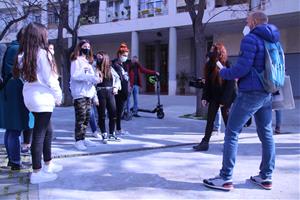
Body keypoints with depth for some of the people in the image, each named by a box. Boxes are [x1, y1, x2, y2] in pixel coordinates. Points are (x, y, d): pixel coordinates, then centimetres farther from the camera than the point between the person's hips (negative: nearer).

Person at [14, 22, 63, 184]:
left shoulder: (23, 54, 10)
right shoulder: (41, 53, -13)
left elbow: (23, 76, 9)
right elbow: (49, 79, -12)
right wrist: (58, 96, 1)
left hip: (30, 96, 8)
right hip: (42, 98, -8)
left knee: (48, 130, 18)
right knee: (39, 134, -4)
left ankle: (48, 164, 28)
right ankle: (36, 173, 3)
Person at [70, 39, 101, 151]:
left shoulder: (88, 62, 22)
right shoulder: (76, 60, 0)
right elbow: (75, 75, -14)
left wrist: (95, 96, 10)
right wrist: (92, 77, -18)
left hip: (88, 94, 7)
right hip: (79, 94, -7)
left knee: (87, 117, 7)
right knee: (80, 118, -9)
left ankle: (83, 138, 15)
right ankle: (78, 141, -3)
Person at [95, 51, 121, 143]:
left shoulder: (110, 68, 12)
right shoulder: (95, 68, 1)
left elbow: (117, 77, 23)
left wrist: (116, 87, 10)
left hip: (110, 93, 4)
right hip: (100, 93, -3)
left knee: (113, 113, 4)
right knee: (101, 115, 1)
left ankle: (112, 134, 17)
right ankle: (104, 135, 12)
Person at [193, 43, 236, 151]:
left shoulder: (227, 65, -15)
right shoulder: (210, 65, 3)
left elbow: (230, 84, -17)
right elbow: (207, 82, 6)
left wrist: (224, 100, -19)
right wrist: (205, 97, -1)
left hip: (225, 98, -6)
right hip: (213, 97, 6)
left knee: (227, 120, 4)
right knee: (210, 120, 6)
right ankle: (205, 142, 10)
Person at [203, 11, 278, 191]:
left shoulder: (251, 39, -10)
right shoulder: (273, 41, 16)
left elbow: (242, 68, -18)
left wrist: (223, 72, -1)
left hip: (250, 93, -9)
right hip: (267, 93, 9)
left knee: (232, 133, -4)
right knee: (266, 134, 10)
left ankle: (226, 178, -4)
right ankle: (266, 177, 16)